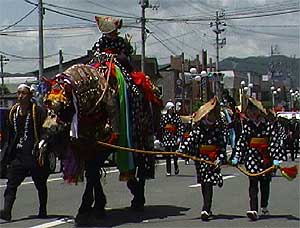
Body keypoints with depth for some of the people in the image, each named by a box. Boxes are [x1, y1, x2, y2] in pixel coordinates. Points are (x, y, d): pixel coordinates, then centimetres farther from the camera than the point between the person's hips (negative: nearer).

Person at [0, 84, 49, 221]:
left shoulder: (37, 111, -6)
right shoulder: (13, 112, 11)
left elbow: (43, 132, -8)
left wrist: (42, 150, -17)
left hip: (34, 154, -4)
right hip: (18, 155, 4)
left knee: (40, 184, 10)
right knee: (11, 183, -9)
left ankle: (43, 211, 22)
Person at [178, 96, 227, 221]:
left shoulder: (219, 126, -5)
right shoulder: (199, 126, 2)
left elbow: (223, 144, -7)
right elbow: (191, 137, -4)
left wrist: (220, 158, -18)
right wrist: (182, 149, -17)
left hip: (213, 158, -3)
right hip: (200, 157, 3)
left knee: (209, 183, -11)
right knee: (203, 183, 12)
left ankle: (206, 209, -14)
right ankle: (207, 208, 30)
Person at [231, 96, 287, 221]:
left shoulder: (268, 124, -5)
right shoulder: (247, 125, 2)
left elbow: (275, 140, -6)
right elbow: (241, 141, 5)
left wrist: (275, 158, -12)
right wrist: (236, 157, 0)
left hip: (266, 156, 0)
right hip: (252, 156, 0)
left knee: (265, 183, 13)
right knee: (253, 183, -9)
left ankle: (264, 206, 34)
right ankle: (254, 210, -15)